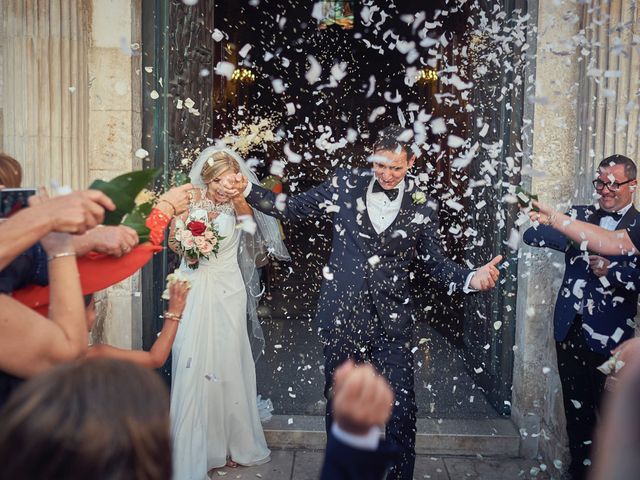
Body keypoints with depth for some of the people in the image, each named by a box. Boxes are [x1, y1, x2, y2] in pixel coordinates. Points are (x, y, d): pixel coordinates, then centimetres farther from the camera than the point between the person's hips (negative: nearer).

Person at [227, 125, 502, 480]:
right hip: (343, 316, 0)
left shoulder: (421, 206, 2)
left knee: (402, 408, 1)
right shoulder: (346, 184, 2)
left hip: (393, 320, 0)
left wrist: (472, 278, -12)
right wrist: (247, 191, -3)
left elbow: (436, 263, 6)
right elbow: (291, 208, 7)